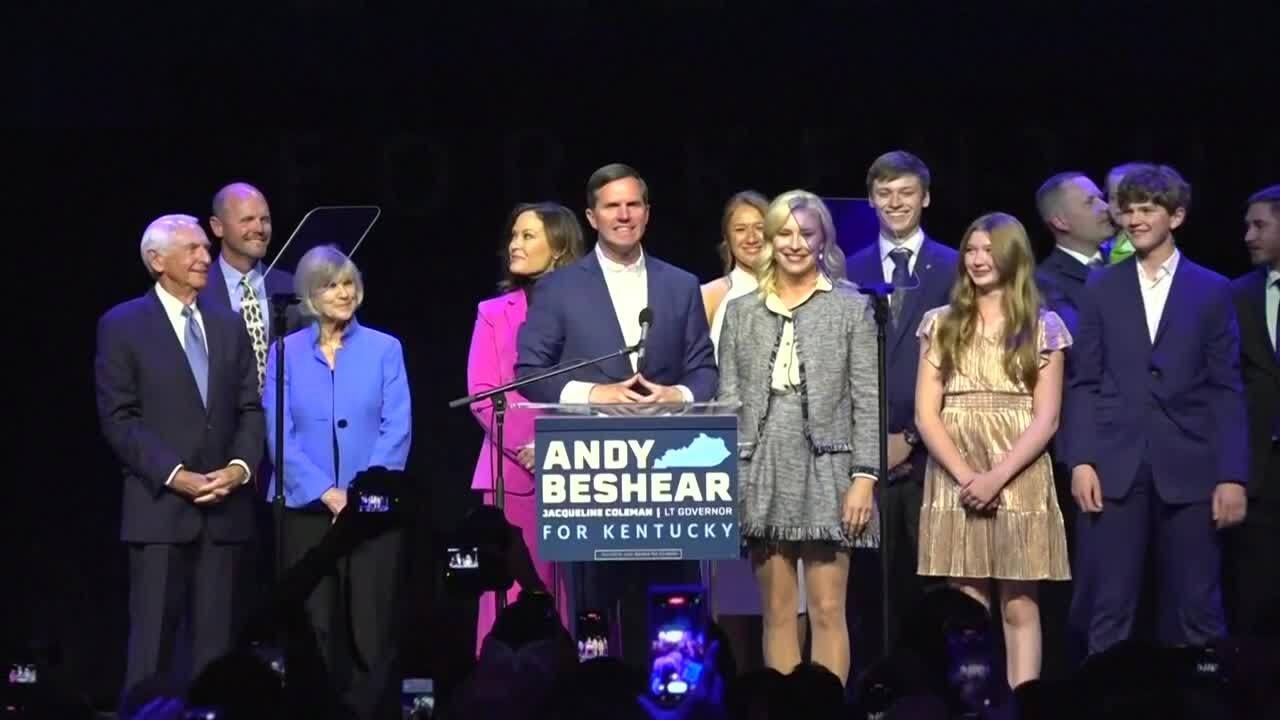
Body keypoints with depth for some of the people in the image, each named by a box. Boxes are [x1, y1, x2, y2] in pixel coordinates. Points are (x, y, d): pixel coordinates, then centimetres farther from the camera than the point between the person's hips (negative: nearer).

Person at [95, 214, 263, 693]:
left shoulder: (228, 326, 16)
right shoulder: (123, 326, 0)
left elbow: (250, 409, 12)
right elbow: (118, 418, -6)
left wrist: (241, 466, -7)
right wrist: (175, 475, -14)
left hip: (223, 509, 5)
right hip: (160, 507, -4)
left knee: (215, 644, 5)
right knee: (152, 642, -4)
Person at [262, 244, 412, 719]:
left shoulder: (384, 349, 5)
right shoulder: (286, 353, 6)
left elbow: (397, 430, -2)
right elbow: (280, 434, 0)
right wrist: (327, 493, -11)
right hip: (307, 511, 1)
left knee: (372, 629, -3)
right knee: (315, 629, 0)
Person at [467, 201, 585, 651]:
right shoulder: (494, 313, 12)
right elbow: (482, 394, 3)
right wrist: (527, 449, -11)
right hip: (512, 472, 1)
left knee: (573, 595, -2)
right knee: (511, 597, -3)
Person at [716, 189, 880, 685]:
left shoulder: (851, 308, 5)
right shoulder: (741, 312, 12)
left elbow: (867, 400, 0)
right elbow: (729, 401, 9)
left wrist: (864, 476, -9)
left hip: (826, 472, -2)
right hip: (763, 475, 3)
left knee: (828, 611, -4)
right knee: (777, 613, 5)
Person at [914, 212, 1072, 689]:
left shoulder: (1043, 327, 5)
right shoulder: (941, 324, 10)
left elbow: (1045, 419, -1)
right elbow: (925, 415, 3)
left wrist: (996, 477, -13)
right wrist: (966, 476, -11)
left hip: (1021, 482, -1)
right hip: (954, 484, 1)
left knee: (1019, 608, -2)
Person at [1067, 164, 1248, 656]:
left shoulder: (1213, 291, 7)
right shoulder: (1102, 290, 11)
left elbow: (1226, 390, 3)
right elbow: (1085, 384, 8)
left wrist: (1233, 476, -4)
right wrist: (1081, 460, -4)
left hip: (1189, 470, -1)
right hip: (1114, 468, 1)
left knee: (1195, 609, 1)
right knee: (1110, 608, 1)